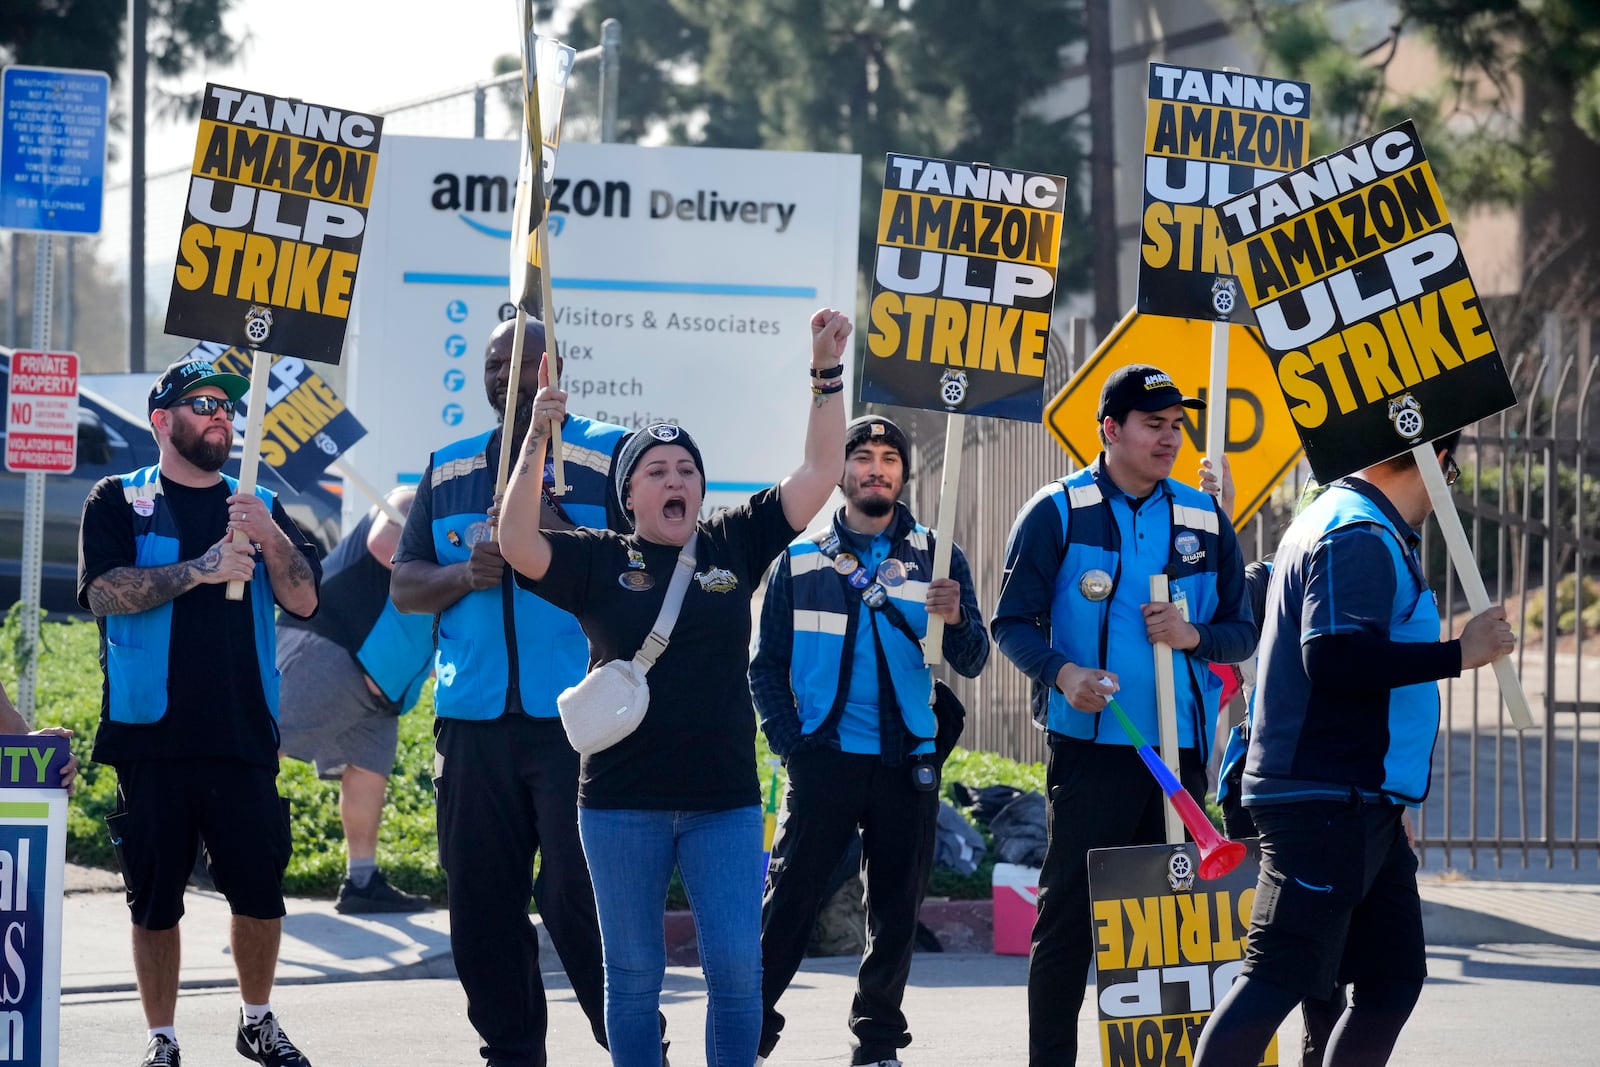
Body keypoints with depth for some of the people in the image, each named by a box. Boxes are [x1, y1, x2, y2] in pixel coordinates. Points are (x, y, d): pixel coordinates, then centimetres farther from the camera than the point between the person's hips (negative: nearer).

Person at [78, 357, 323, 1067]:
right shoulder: (119, 502, 6)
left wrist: (271, 541, -13)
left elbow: (304, 600, 5)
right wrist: (198, 569, -18)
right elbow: (104, 591, -10)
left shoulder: (260, 508, 15)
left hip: (244, 737, 2)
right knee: (155, 896, 2)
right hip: (151, 736, -2)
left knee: (261, 892, 0)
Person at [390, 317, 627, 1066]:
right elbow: (403, 585, 15)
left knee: (578, 896, -9)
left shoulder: (607, 455, 4)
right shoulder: (448, 468, 16)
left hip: (576, 719, -5)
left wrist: (549, 523, -16)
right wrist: (465, 575, -6)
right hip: (472, 718, 5)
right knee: (481, 900, 6)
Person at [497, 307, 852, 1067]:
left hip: (725, 801, 1)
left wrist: (827, 373, -6)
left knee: (737, 967, -3)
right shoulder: (599, 562, 2)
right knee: (633, 975, 6)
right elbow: (518, 544, -12)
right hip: (622, 803, -1)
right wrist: (536, 443, -18)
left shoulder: (734, 546, 6)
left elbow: (819, 473, 3)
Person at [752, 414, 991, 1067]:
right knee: (790, 899, -7)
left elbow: (971, 664, -2)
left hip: (907, 763, 1)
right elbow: (766, 666, 8)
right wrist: (791, 742, -4)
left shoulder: (938, 559, 6)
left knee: (897, 910, 6)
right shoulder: (801, 561, 7)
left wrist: (955, 620, -24)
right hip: (824, 759, -1)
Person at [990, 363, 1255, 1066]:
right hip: (1089, 745, -4)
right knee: (1069, 911, -4)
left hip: (1180, 747, 4)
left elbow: (1242, 632, 14)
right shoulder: (1057, 513, 0)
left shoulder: (1205, 521, 11)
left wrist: (1193, 636, -7)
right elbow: (1013, 621, -1)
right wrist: (1061, 672, -20)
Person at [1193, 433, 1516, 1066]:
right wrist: (1459, 654, -19)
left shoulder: (1327, 523, 19)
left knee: (1394, 975, 9)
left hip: (1360, 808, 11)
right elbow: (1334, 657, -26)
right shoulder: (1360, 538, -14)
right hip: (1329, 802, -11)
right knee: (1281, 977, -13)